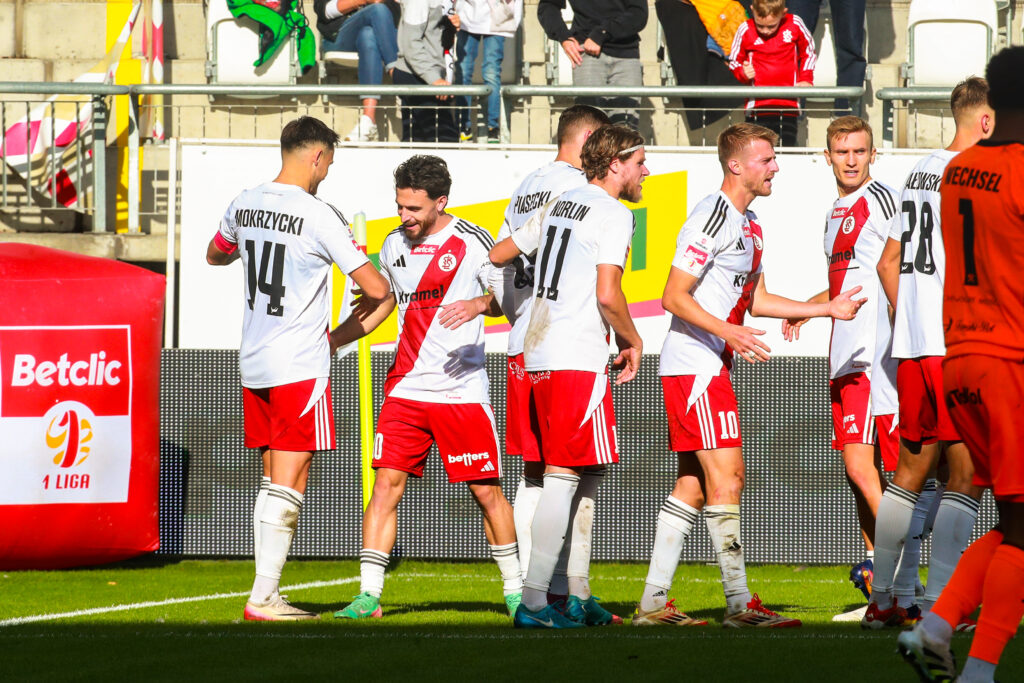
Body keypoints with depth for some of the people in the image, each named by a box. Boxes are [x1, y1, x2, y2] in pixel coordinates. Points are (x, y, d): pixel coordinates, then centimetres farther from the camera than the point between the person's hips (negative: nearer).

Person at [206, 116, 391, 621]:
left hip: (253, 362, 7)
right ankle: (263, 597, -9)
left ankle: (266, 590, 14)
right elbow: (375, 288, -15)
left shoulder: (244, 205, 5)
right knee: (288, 486, -5)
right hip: (300, 365, -7)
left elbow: (215, 255, 27)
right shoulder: (319, 217, -15)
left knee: (273, 478, 14)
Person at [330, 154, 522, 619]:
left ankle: (515, 590, 16)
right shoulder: (394, 245, 9)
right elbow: (379, 305, 22)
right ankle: (368, 595, -5)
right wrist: (328, 340, 11)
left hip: (463, 389, -4)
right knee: (387, 483, -6)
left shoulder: (472, 242, -5)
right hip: (405, 388, 4)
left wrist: (480, 303, -27)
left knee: (486, 490, 2)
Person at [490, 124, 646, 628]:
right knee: (564, 477, -8)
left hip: (538, 356, 9)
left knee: (577, 476, 14)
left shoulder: (558, 206, 17)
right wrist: (631, 342, -1)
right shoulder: (612, 214, -8)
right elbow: (607, 295, -16)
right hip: (579, 359, -9)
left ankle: (579, 598, 17)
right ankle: (533, 601, -12)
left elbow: (496, 254, 25)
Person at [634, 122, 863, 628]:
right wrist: (727, 331, -26)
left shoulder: (750, 226, 18)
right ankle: (740, 605, -11)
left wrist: (828, 308, 22)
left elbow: (755, 301, 25)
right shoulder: (711, 218, -14)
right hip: (694, 363, -10)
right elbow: (674, 297, -16)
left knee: (692, 486, 9)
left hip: (710, 367, 10)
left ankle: (653, 602, 11)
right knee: (726, 480, -11)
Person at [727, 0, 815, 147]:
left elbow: (809, 53, 16)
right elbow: (734, 61, 11)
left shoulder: (795, 25, 0)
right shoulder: (745, 30, -2)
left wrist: (806, 79, 4)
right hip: (757, 106, -1)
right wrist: (743, 74, -10)